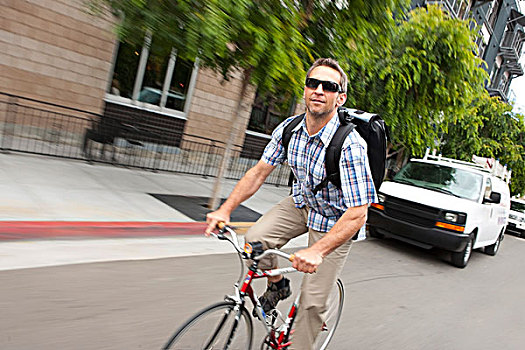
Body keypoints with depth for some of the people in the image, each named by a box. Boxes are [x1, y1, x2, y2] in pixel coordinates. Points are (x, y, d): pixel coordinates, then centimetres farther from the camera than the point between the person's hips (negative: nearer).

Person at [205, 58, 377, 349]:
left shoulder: (351, 146, -32)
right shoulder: (288, 129, -14)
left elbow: (357, 214, -33)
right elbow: (260, 171, -5)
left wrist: (317, 251, -44)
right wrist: (226, 209, -13)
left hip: (335, 221, -5)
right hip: (301, 204, 5)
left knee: (313, 303, -4)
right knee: (256, 239, -18)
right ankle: (278, 285, 13)